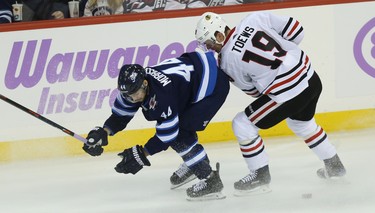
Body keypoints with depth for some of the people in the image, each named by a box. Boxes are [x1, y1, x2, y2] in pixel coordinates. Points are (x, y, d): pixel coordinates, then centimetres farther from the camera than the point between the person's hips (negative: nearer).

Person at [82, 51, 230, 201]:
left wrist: (142, 154, -24)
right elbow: (121, 113, 1)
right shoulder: (134, 84, -11)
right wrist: (103, 132, -16)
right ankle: (192, 165, 38)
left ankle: (211, 182, -7)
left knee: (181, 133, -13)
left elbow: (167, 133, -27)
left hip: (214, 84, -10)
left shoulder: (162, 93, -35)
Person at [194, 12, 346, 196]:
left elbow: (252, 90, 3)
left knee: (242, 124, 4)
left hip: (289, 94, -8)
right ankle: (334, 165, 49)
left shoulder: (229, 60, -11)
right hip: (311, 77, 8)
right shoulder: (255, 19, -1)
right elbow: (295, 30, 4)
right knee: (302, 123, 36)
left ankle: (261, 176, 13)